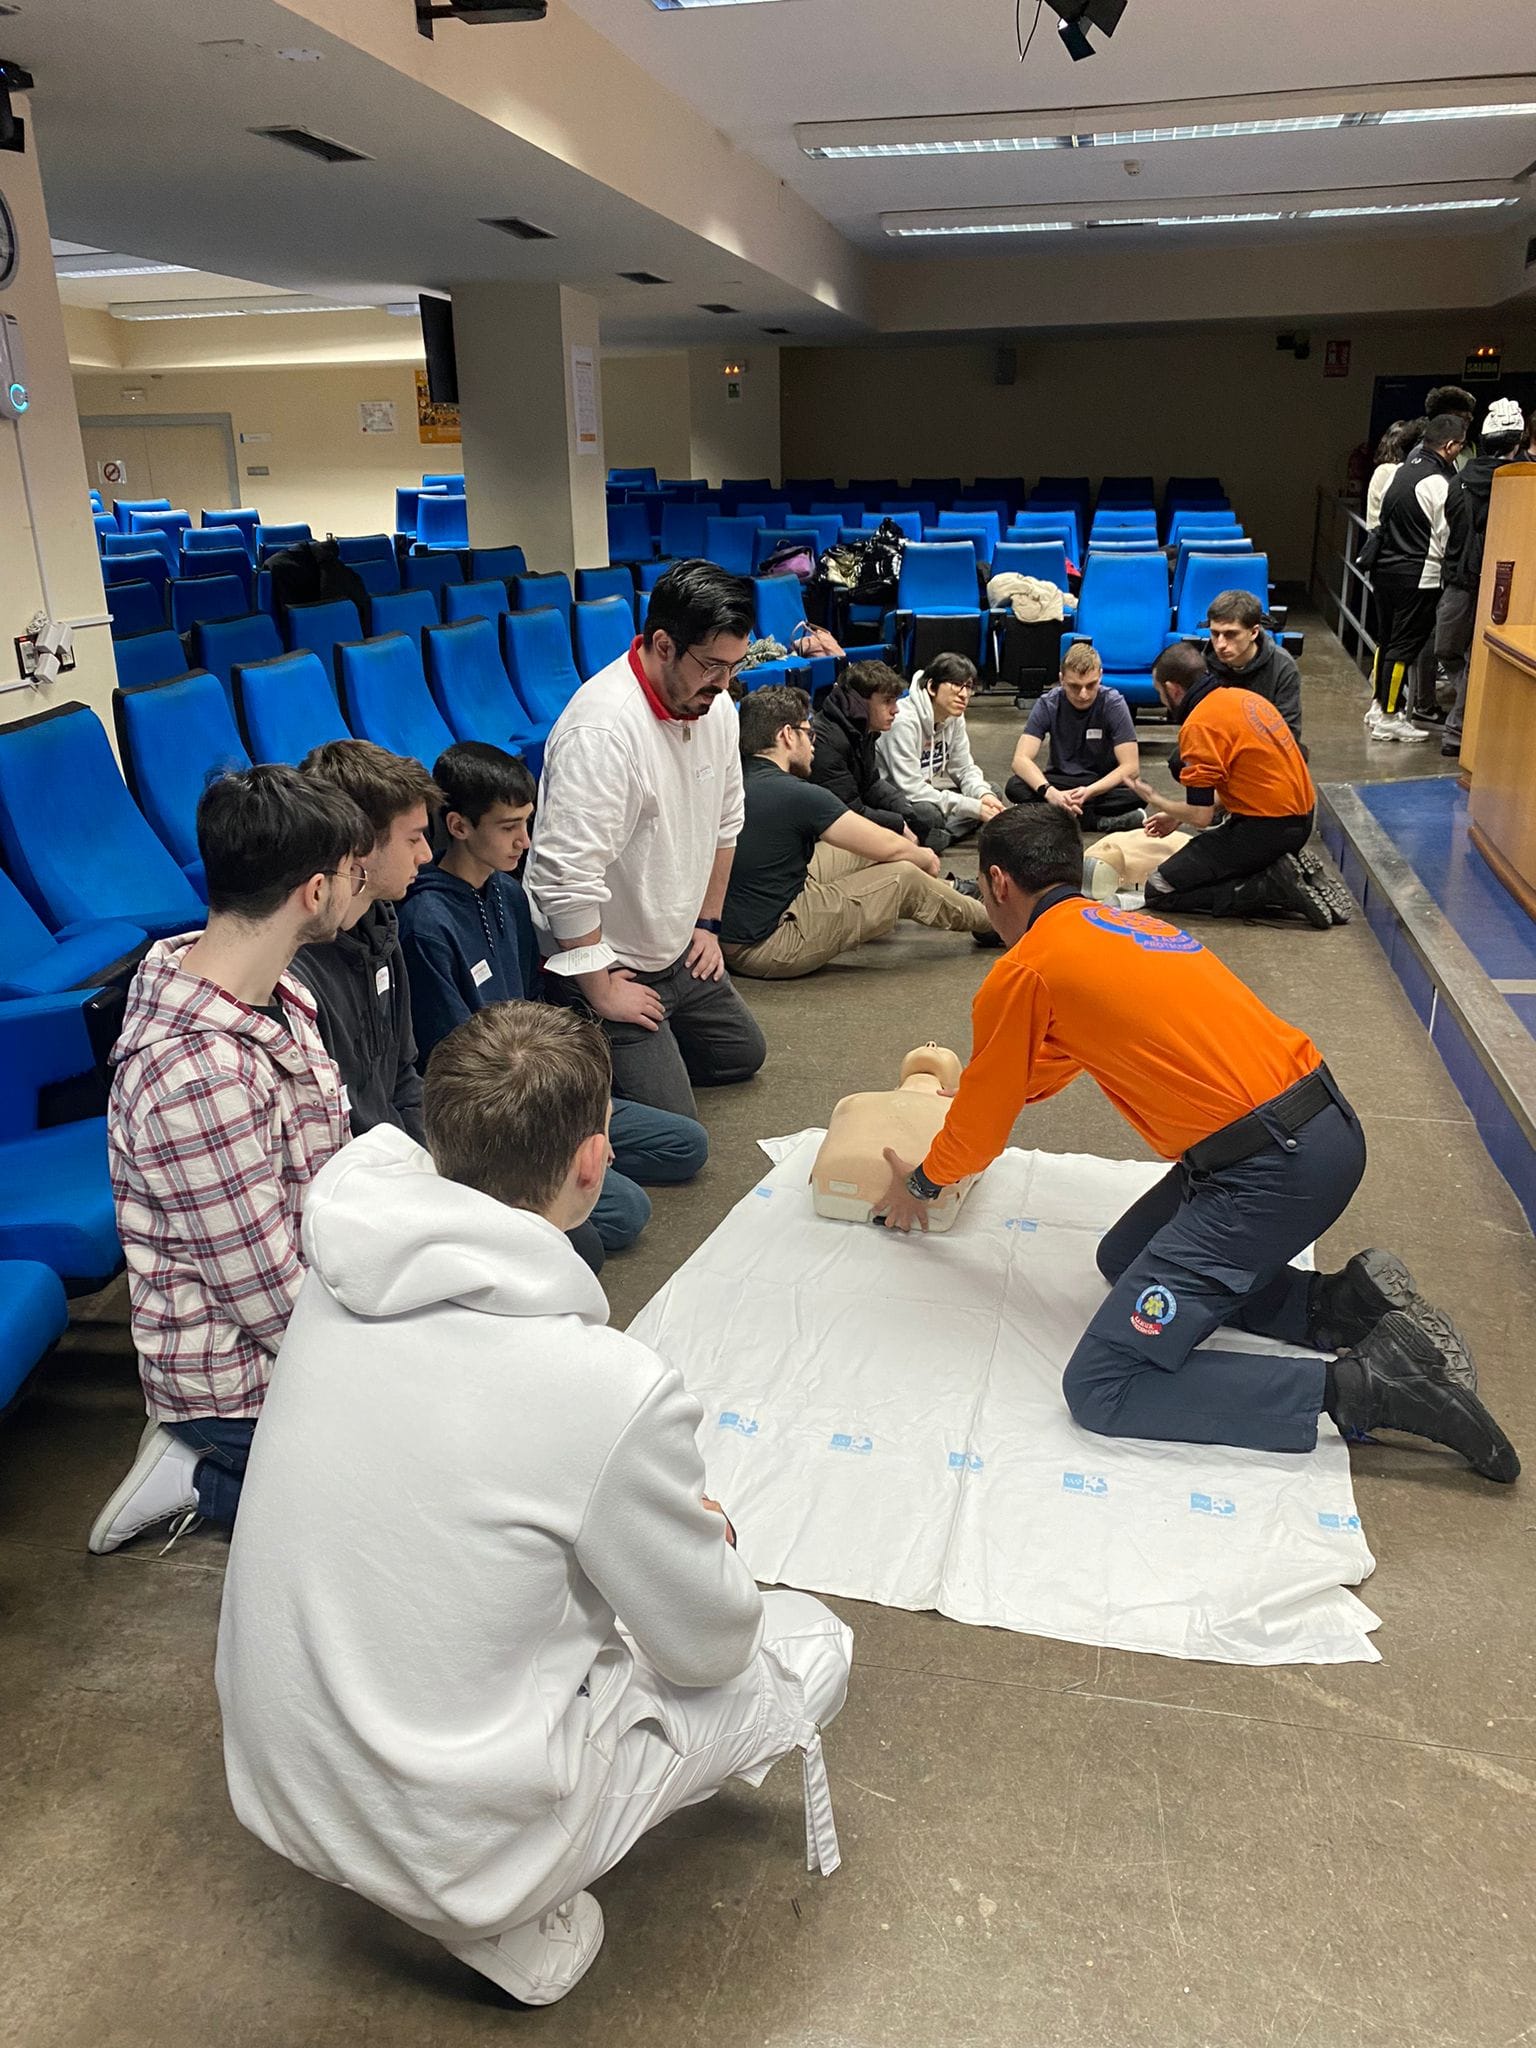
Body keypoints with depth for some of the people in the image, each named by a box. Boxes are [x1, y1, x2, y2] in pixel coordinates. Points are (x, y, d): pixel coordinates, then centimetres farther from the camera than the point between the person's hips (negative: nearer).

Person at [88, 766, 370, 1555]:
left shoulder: (274, 988, -4)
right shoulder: (198, 1076, -33)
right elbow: (271, 1297, -25)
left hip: (327, 1310, 9)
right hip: (251, 1380, -8)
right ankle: (208, 1478, 9)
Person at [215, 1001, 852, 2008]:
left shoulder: (341, 1276, -11)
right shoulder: (615, 1392, -29)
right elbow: (708, 1648, -13)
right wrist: (713, 1539, 10)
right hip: (449, 1841, -6)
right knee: (814, 1644, 9)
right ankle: (510, 1911, 9)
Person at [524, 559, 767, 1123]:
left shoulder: (715, 705, -1)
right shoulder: (602, 729, -30)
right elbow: (567, 878, -31)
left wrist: (707, 925, 16)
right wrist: (601, 992, -22)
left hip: (677, 951, 9)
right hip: (603, 962, -9)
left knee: (743, 1053, 23)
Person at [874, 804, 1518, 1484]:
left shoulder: (1022, 973, -5)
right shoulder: (1122, 924, 19)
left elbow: (982, 1125, 7)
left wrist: (920, 1184, 26)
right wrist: (980, 1091, 49)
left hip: (1273, 1168, -9)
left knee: (1100, 1387, -8)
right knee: (1123, 1259, 27)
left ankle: (1363, 1386, -11)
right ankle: (1340, 1302, 12)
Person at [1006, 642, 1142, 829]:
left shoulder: (1114, 704, -15)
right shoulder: (1047, 704, -12)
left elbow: (1131, 767, -19)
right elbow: (1021, 759, -21)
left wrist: (1089, 791, -36)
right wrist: (1049, 792, -40)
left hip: (1104, 784, -2)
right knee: (1014, 787, -29)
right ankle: (1102, 821, -26)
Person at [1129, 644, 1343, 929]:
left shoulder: (1199, 725, -16)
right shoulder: (1244, 697, 10)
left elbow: (1201, 816, -16)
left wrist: (1156, 801, 4)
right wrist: (1178, 817, 21)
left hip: (1266, 827, -9)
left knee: (1159, 890, -4)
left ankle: (1276, 885, -10)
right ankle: (1294, 875, 6)